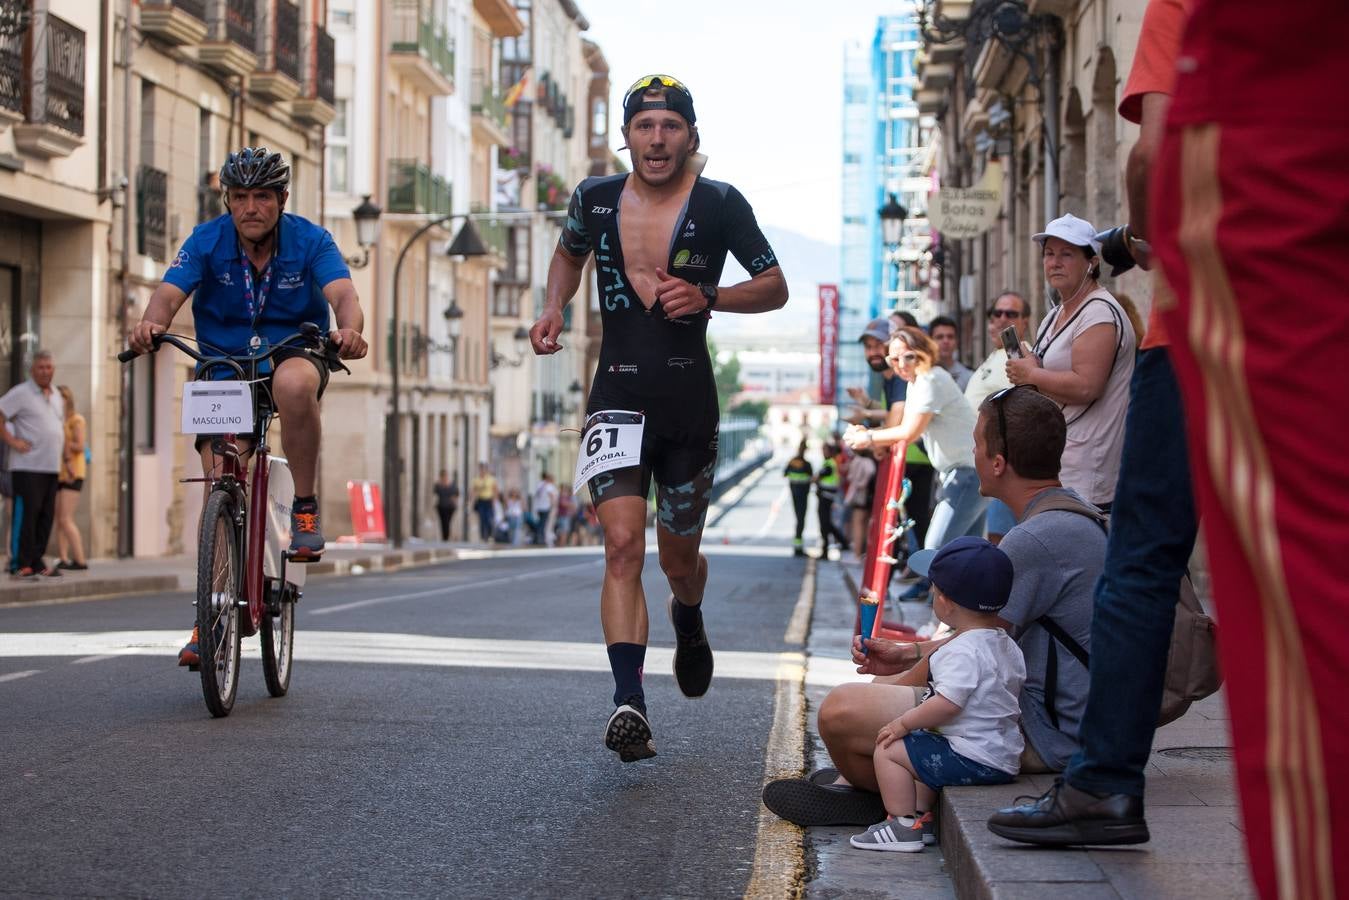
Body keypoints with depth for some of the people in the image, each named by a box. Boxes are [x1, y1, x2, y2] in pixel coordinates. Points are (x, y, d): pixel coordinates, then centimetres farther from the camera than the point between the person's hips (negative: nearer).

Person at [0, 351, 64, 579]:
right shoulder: (21, 393, -6)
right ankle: (22, 564, -4)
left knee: (47, 515, 6)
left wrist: (62, 451, 19)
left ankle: (36, 562, 12)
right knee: (27, 513, -8)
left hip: (51, 466, 7)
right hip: (27, 466, -7)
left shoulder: (56, 395, 17)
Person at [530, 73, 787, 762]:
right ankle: (629, 703, -22)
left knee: (678, 556, 12)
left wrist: (707, 297, -16)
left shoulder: (718, 205, -5)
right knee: (623, 546, -16)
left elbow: (775, 288, 2)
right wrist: (553, 310, 5)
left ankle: (689, 627, 49)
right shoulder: (595, 199, 2)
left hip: (688, 403, 0)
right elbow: (568, 254, 24)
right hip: (616, 395, 1)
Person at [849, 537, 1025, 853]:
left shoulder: (962, 651, -20)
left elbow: (948, 703, -27)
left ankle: (903, 824, -2)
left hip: (974, 758, -11)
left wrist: (904, 722, -14)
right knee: (916, 750, 28)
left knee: (888, 750, -4)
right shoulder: (1007, 646, 11)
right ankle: (922, 816, 25)